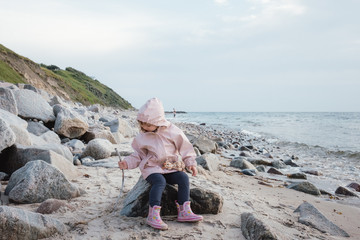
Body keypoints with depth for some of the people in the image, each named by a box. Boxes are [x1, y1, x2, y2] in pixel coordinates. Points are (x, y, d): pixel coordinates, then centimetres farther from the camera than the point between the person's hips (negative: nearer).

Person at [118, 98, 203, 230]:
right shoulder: (142, 137, 3)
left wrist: (190, 163, -4)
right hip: (152, 168, -2)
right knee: (159, 181, -32)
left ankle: (184, 211, -17)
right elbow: (138, 155, 13)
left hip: (171, 168, 2)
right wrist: (127, 162, -3)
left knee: (183, 178, -23)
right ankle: (153, 215, -34)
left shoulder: (172, 131, -2)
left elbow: (185, 148, 5)